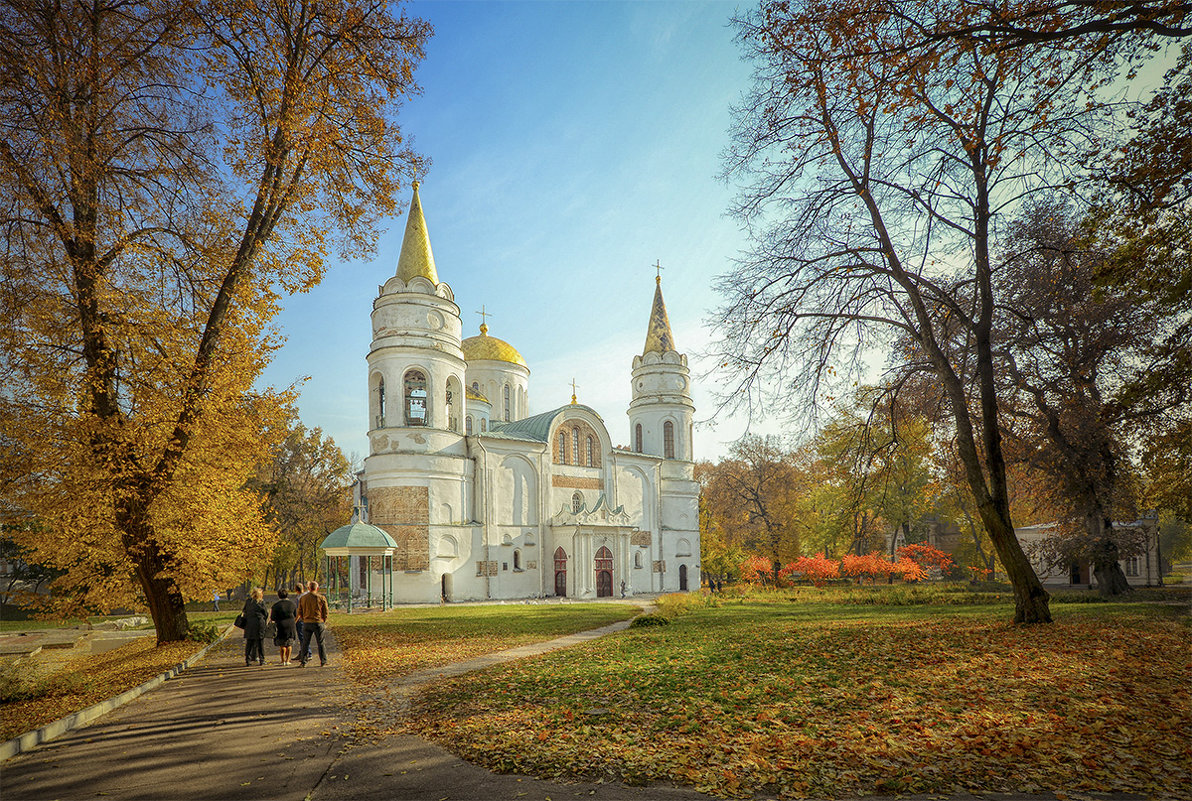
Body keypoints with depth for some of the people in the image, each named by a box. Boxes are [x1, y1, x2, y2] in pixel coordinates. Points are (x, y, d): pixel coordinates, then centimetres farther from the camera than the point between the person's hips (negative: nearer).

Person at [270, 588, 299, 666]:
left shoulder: (276, 605, -9)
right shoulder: (293, 604, 1)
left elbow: (273, 618, -6)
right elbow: (296, 616, 10)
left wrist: (270, 613, 13)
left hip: (280, 626, -2)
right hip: (291, 626, 2)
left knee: (282, 644, 10)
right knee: (289, 644, 13)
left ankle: (283, 661, 8)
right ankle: (287, 660, 11)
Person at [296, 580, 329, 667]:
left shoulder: (303, 598, 1)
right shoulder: (321, 598, -6)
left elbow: (299, 612, 6)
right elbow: (325, 612, -1)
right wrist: (324, 622, 12)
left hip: (306, 623, 2)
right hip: (318, 623, -2)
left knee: (305, 643, 10)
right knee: (321, 643, 6)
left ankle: (303, 661, 9)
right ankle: (323, 661, 8)